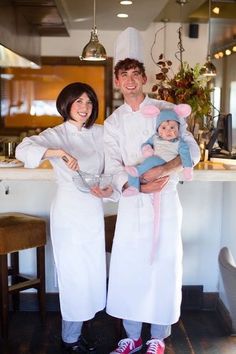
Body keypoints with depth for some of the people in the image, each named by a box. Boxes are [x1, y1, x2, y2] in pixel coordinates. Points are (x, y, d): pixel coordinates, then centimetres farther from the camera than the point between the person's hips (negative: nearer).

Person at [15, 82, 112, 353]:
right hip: (69, 211, -5)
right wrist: (58, 152, -40)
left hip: (94, 211, 5)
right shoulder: (56, 135, -9)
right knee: (73, 273, 3)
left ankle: (75, 328, 35)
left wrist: (109, 188, -11)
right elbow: (23, 150, -26)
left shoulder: (100, 133, 5)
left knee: (92, 271, 14)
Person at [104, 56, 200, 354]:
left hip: (164, 200, -2)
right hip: (131, 204, 2)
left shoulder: (166, 110, 2)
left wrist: (161, 170, -21)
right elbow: (113, 167, 0)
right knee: (127, 270, 5)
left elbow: (192, 151, -5)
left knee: (164, 268, 2)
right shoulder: (112, 123, 9)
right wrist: (138, 186, -19)